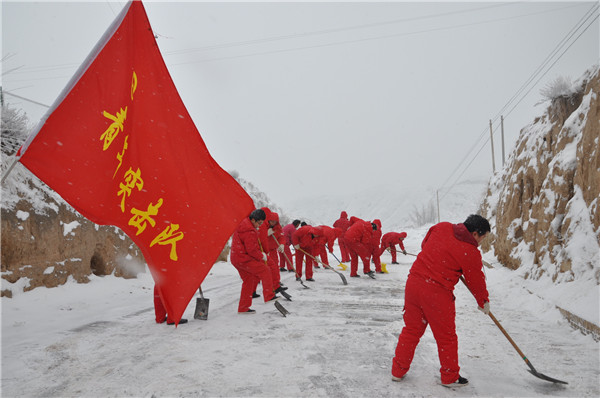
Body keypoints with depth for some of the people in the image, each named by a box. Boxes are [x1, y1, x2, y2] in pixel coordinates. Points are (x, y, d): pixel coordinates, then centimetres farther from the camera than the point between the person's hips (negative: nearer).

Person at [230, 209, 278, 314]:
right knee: (265, 270, -10)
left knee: (248, 281, 14)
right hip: (243, 258, -10)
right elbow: (251, 250, -20)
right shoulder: (249, 231, -20)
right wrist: (262, 256, -5)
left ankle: (243, 308, 18)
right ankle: (269, 296, -10)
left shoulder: (243, 223, 12)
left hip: (236, 258, 10)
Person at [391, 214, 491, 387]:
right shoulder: (470, 252, -8)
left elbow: (425, 244, 22)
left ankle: (398, 371, 28)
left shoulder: (441, 227, 5)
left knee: (411, 329, 19)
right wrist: (484, 302, 22)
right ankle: (450, 377, 30)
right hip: (437, 293, -6)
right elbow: (476, 281, 4)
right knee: (446, 336, 13)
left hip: (413, 282, 6)